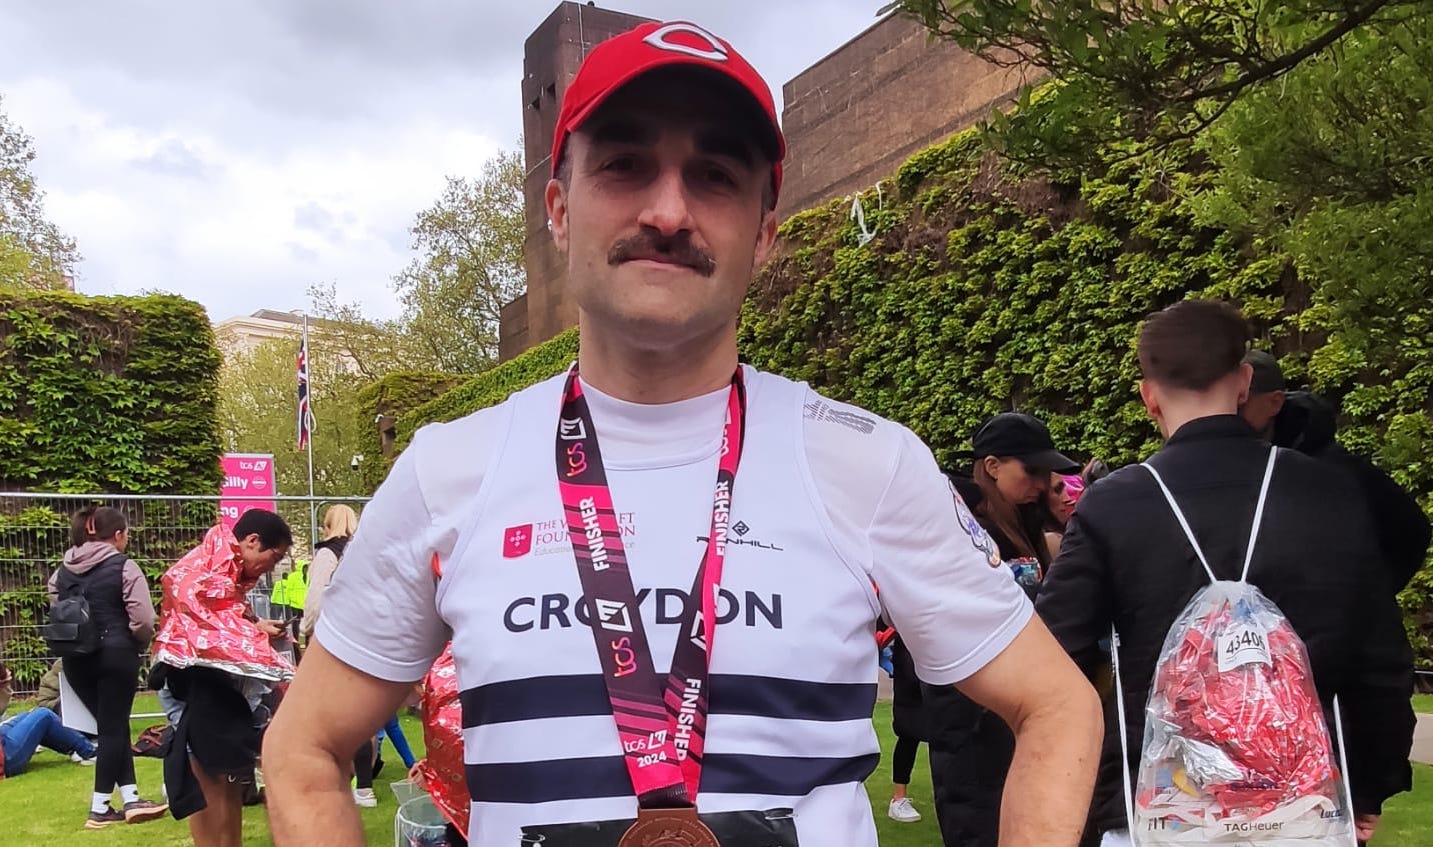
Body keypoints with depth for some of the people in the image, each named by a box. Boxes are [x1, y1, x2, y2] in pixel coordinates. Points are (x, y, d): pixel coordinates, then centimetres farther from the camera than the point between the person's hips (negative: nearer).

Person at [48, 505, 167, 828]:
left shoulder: (62, 571, 10)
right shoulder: (124, 567, -8)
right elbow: (143, 620, -13)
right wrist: (141, 644, 6)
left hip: (76, 658, 6)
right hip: (115, 655, -6)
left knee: (109, 726, 13)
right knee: (113, 727, 4)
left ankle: (130, 799, 13)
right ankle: (100, 809, 6)